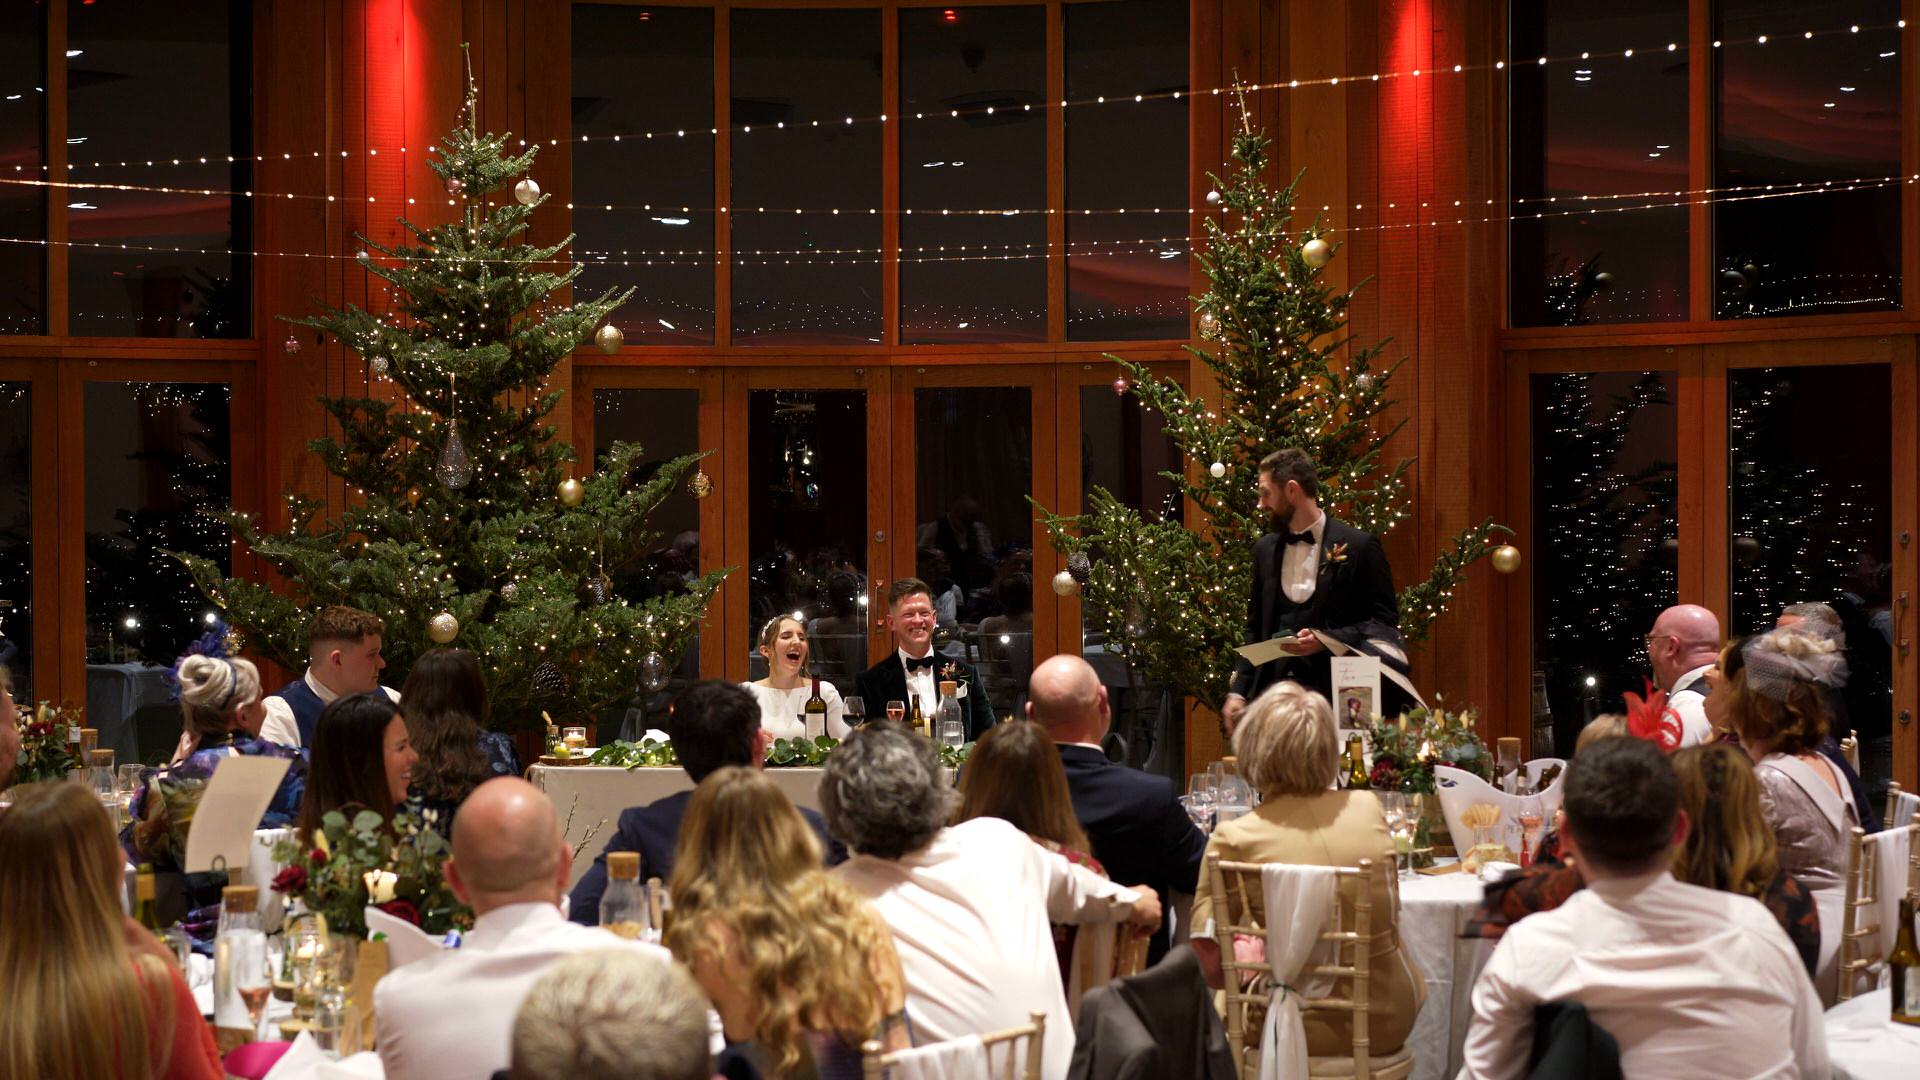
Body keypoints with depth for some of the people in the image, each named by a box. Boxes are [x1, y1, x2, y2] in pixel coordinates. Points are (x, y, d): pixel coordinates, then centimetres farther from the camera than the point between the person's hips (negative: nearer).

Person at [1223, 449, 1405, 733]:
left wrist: (1325, 640, -15)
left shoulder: (1358, 546, -2)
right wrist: (1237, 692, 8)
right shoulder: (1265, 549, 15)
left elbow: (1384, 620, -2)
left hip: (1334, 695, -4)